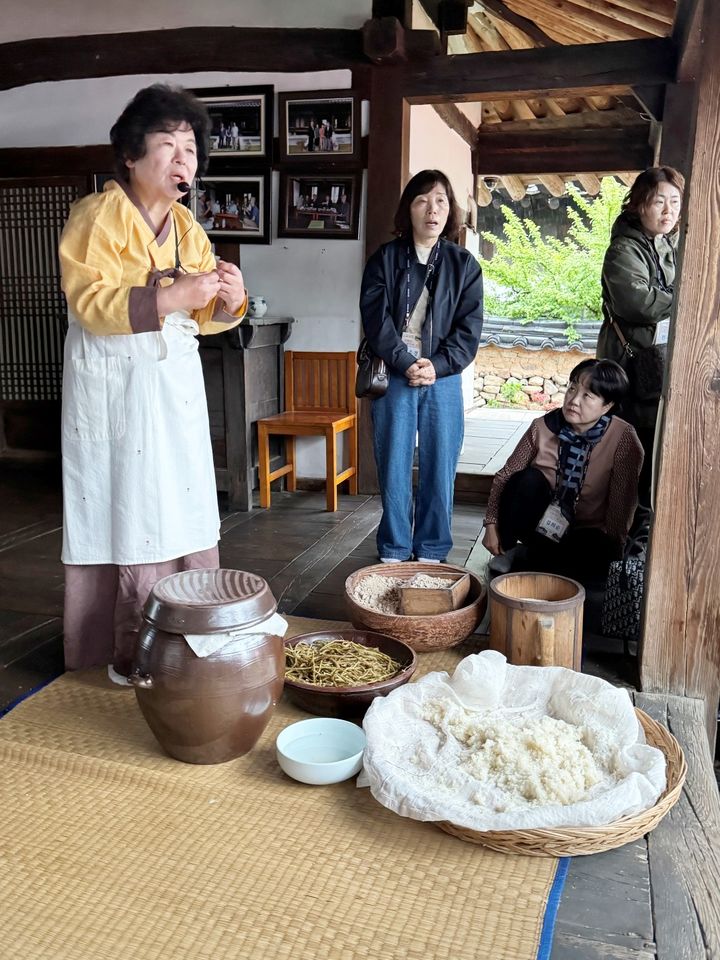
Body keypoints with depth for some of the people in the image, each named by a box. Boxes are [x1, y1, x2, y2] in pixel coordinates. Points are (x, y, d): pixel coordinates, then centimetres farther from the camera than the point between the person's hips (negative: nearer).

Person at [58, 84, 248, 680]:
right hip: (115, 386, -6)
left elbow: (202, 317, 13)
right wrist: (170, 296, -26)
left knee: (183, 516, 6)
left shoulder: (187, 225, 14)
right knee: (129, 515, -6)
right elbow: (89, 302, -17)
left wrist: (229, 299, -9)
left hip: (176, 384, 6)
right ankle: (131, 656, 5)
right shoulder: (97, 215, -6)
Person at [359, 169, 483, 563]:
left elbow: (469, 328, 1)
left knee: (439, 469, 4)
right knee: (393, 468, 3)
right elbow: (375, 317, -4)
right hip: (394, 377, -1)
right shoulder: (385, 259, 4)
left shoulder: (463, 264, 7)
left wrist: (436, 366, -12)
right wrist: (406, 363, -14)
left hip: (443, 379, 1)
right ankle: (393, 552, 16)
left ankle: (431, 552, 18)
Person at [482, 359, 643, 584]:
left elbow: (621, 504, -14)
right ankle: (507, 551, -10)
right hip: (539, 523, 2)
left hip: (586, 534, -1)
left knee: (593, 554, -35)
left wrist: (611, 551, -17)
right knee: (528, 478, -27)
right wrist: (492, 524, -9)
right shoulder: (543, 427, -10)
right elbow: (505, 475, -3)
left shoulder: (623, 439, -17)